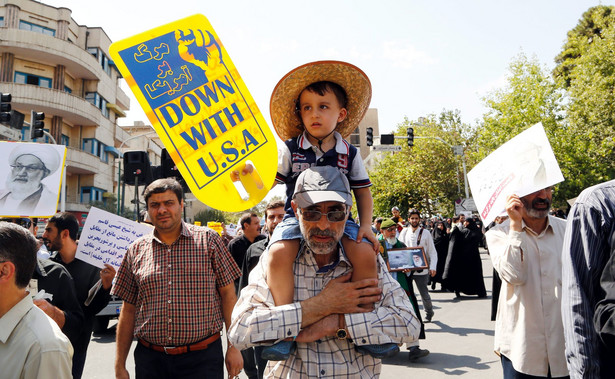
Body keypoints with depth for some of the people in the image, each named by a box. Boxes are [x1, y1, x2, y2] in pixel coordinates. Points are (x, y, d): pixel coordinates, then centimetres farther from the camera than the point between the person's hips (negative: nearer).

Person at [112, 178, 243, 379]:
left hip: (202, 358, -2)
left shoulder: (208, 240, -2)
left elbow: (228, 294, -1)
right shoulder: (136, 251, 6)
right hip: (150, 359, 3)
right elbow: (128, 310, 9)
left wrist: (233, 347, -5)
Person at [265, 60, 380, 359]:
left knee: (365, 254, -24)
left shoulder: (349, 153, 4)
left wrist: (366, 225, -2)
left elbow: (362, 190, 10)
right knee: (278, 253, -31)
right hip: (296, 217, -1)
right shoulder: (290, 149, 1)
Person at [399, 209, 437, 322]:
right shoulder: (404, 232, 7)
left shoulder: (425, 233, 0)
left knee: (424, 293, 9)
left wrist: (433, 267, -11)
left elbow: (432, 252, 0)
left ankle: (429, 313, 33)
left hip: (421, 269, -2)